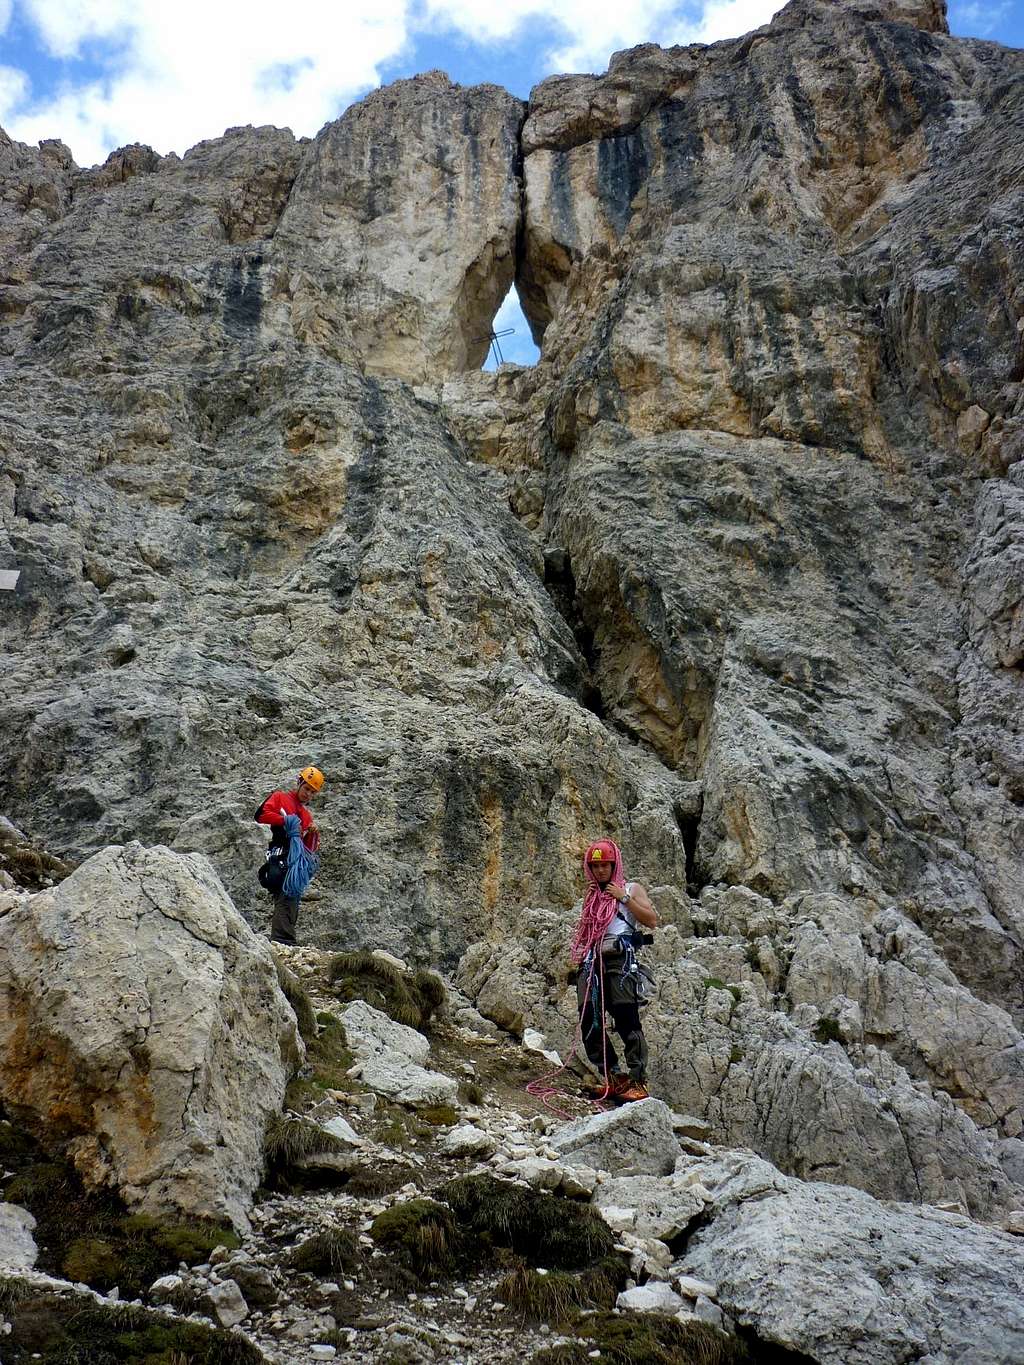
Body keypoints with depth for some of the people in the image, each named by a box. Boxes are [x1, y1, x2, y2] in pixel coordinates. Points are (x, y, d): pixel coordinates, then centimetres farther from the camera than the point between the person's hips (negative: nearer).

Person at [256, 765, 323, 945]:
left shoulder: (307, 814, 29)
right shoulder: (280, 798, 11)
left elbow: (311, 847, 22)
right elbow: (262, 815, -7)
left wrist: (314, 833, 2)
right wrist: (285, 820, -15)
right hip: (282, 858, -8)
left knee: (292, 902, 5)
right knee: (287, 898, -21)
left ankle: (278, 940, 6)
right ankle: (282, 940, -29)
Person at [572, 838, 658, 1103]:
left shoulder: (631, 889, 13)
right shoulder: (591, 894, 26)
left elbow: (652, 920, 1)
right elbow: (582, 929, 21)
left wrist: (624, 898, -3)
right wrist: (588, 902, 10)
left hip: (620, 960, -5)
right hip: (591, 961, 6)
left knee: (627, 1021, -12)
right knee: (590, 1024, -1)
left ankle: (637, 1081, -11)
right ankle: (615, 1078, 7)